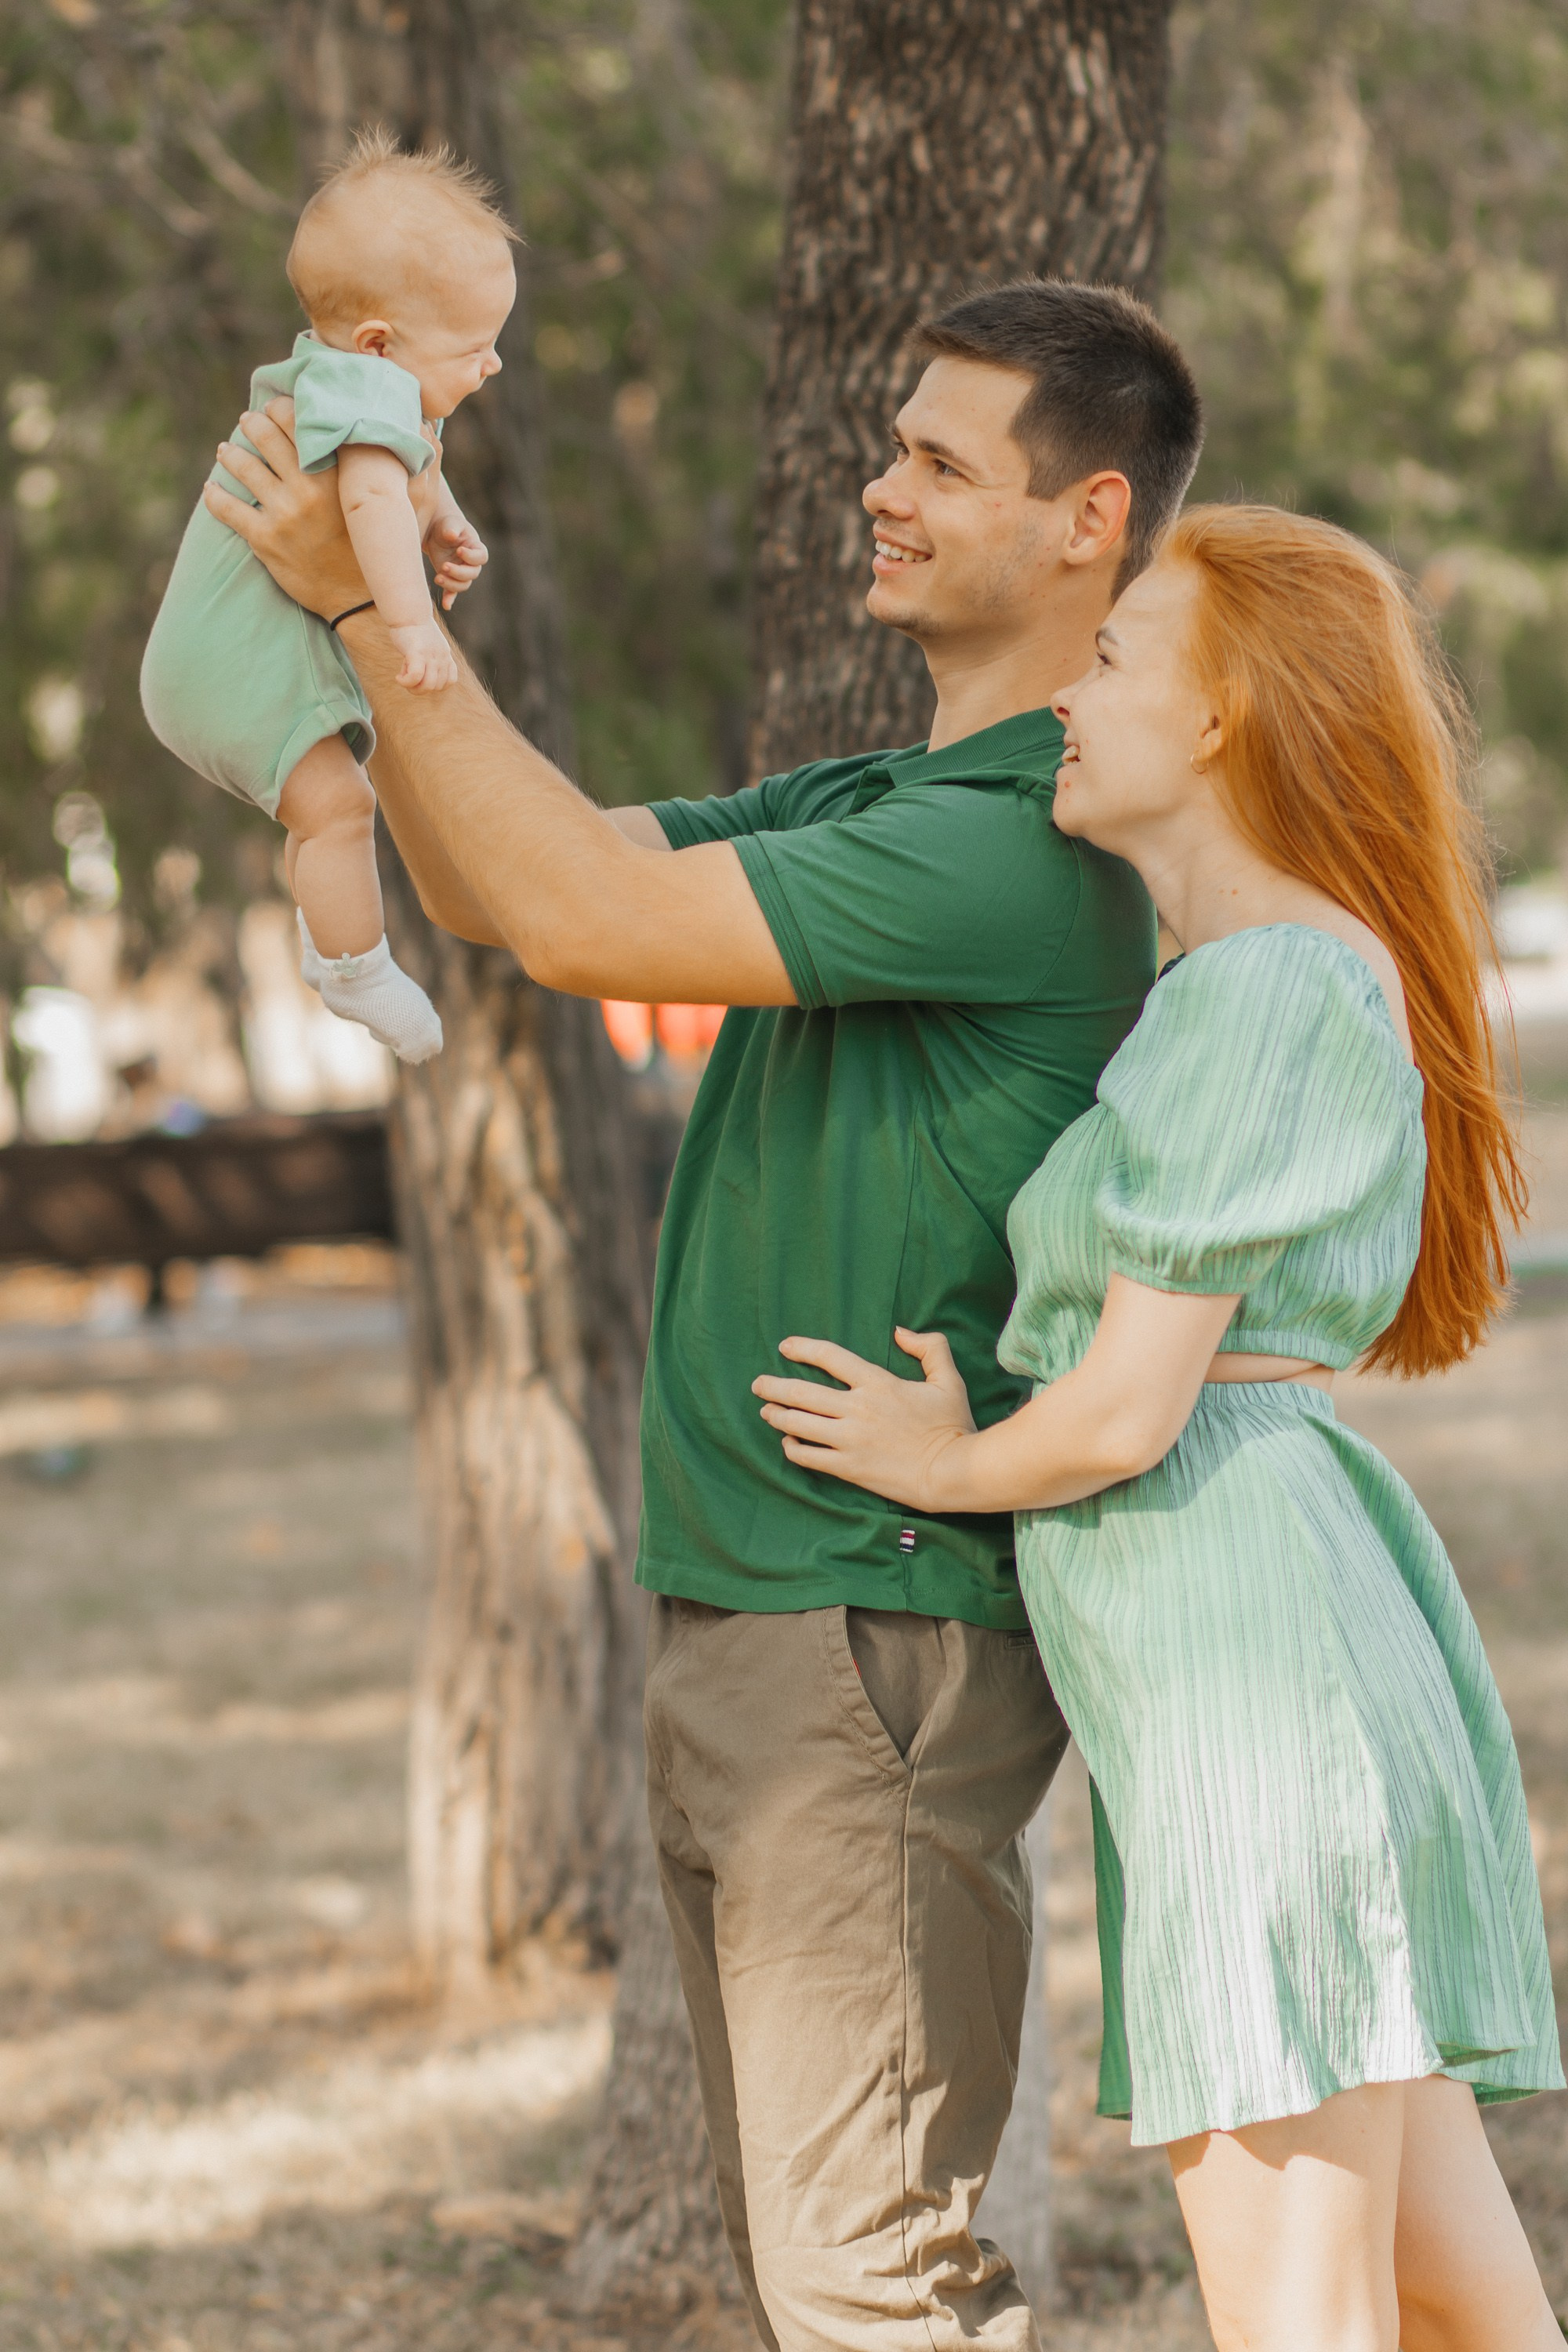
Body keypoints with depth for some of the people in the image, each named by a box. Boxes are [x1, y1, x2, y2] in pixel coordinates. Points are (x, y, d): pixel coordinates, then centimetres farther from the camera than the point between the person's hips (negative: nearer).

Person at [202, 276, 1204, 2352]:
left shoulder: (1025, 853, -18)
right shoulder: (873, 806, 15)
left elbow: (586, 918, -21)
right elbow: (496, 887, 15)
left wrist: (371, 609, -13)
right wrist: (395, 615, 0)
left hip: (879, 1633, -10)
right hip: (750, 1622, 10)